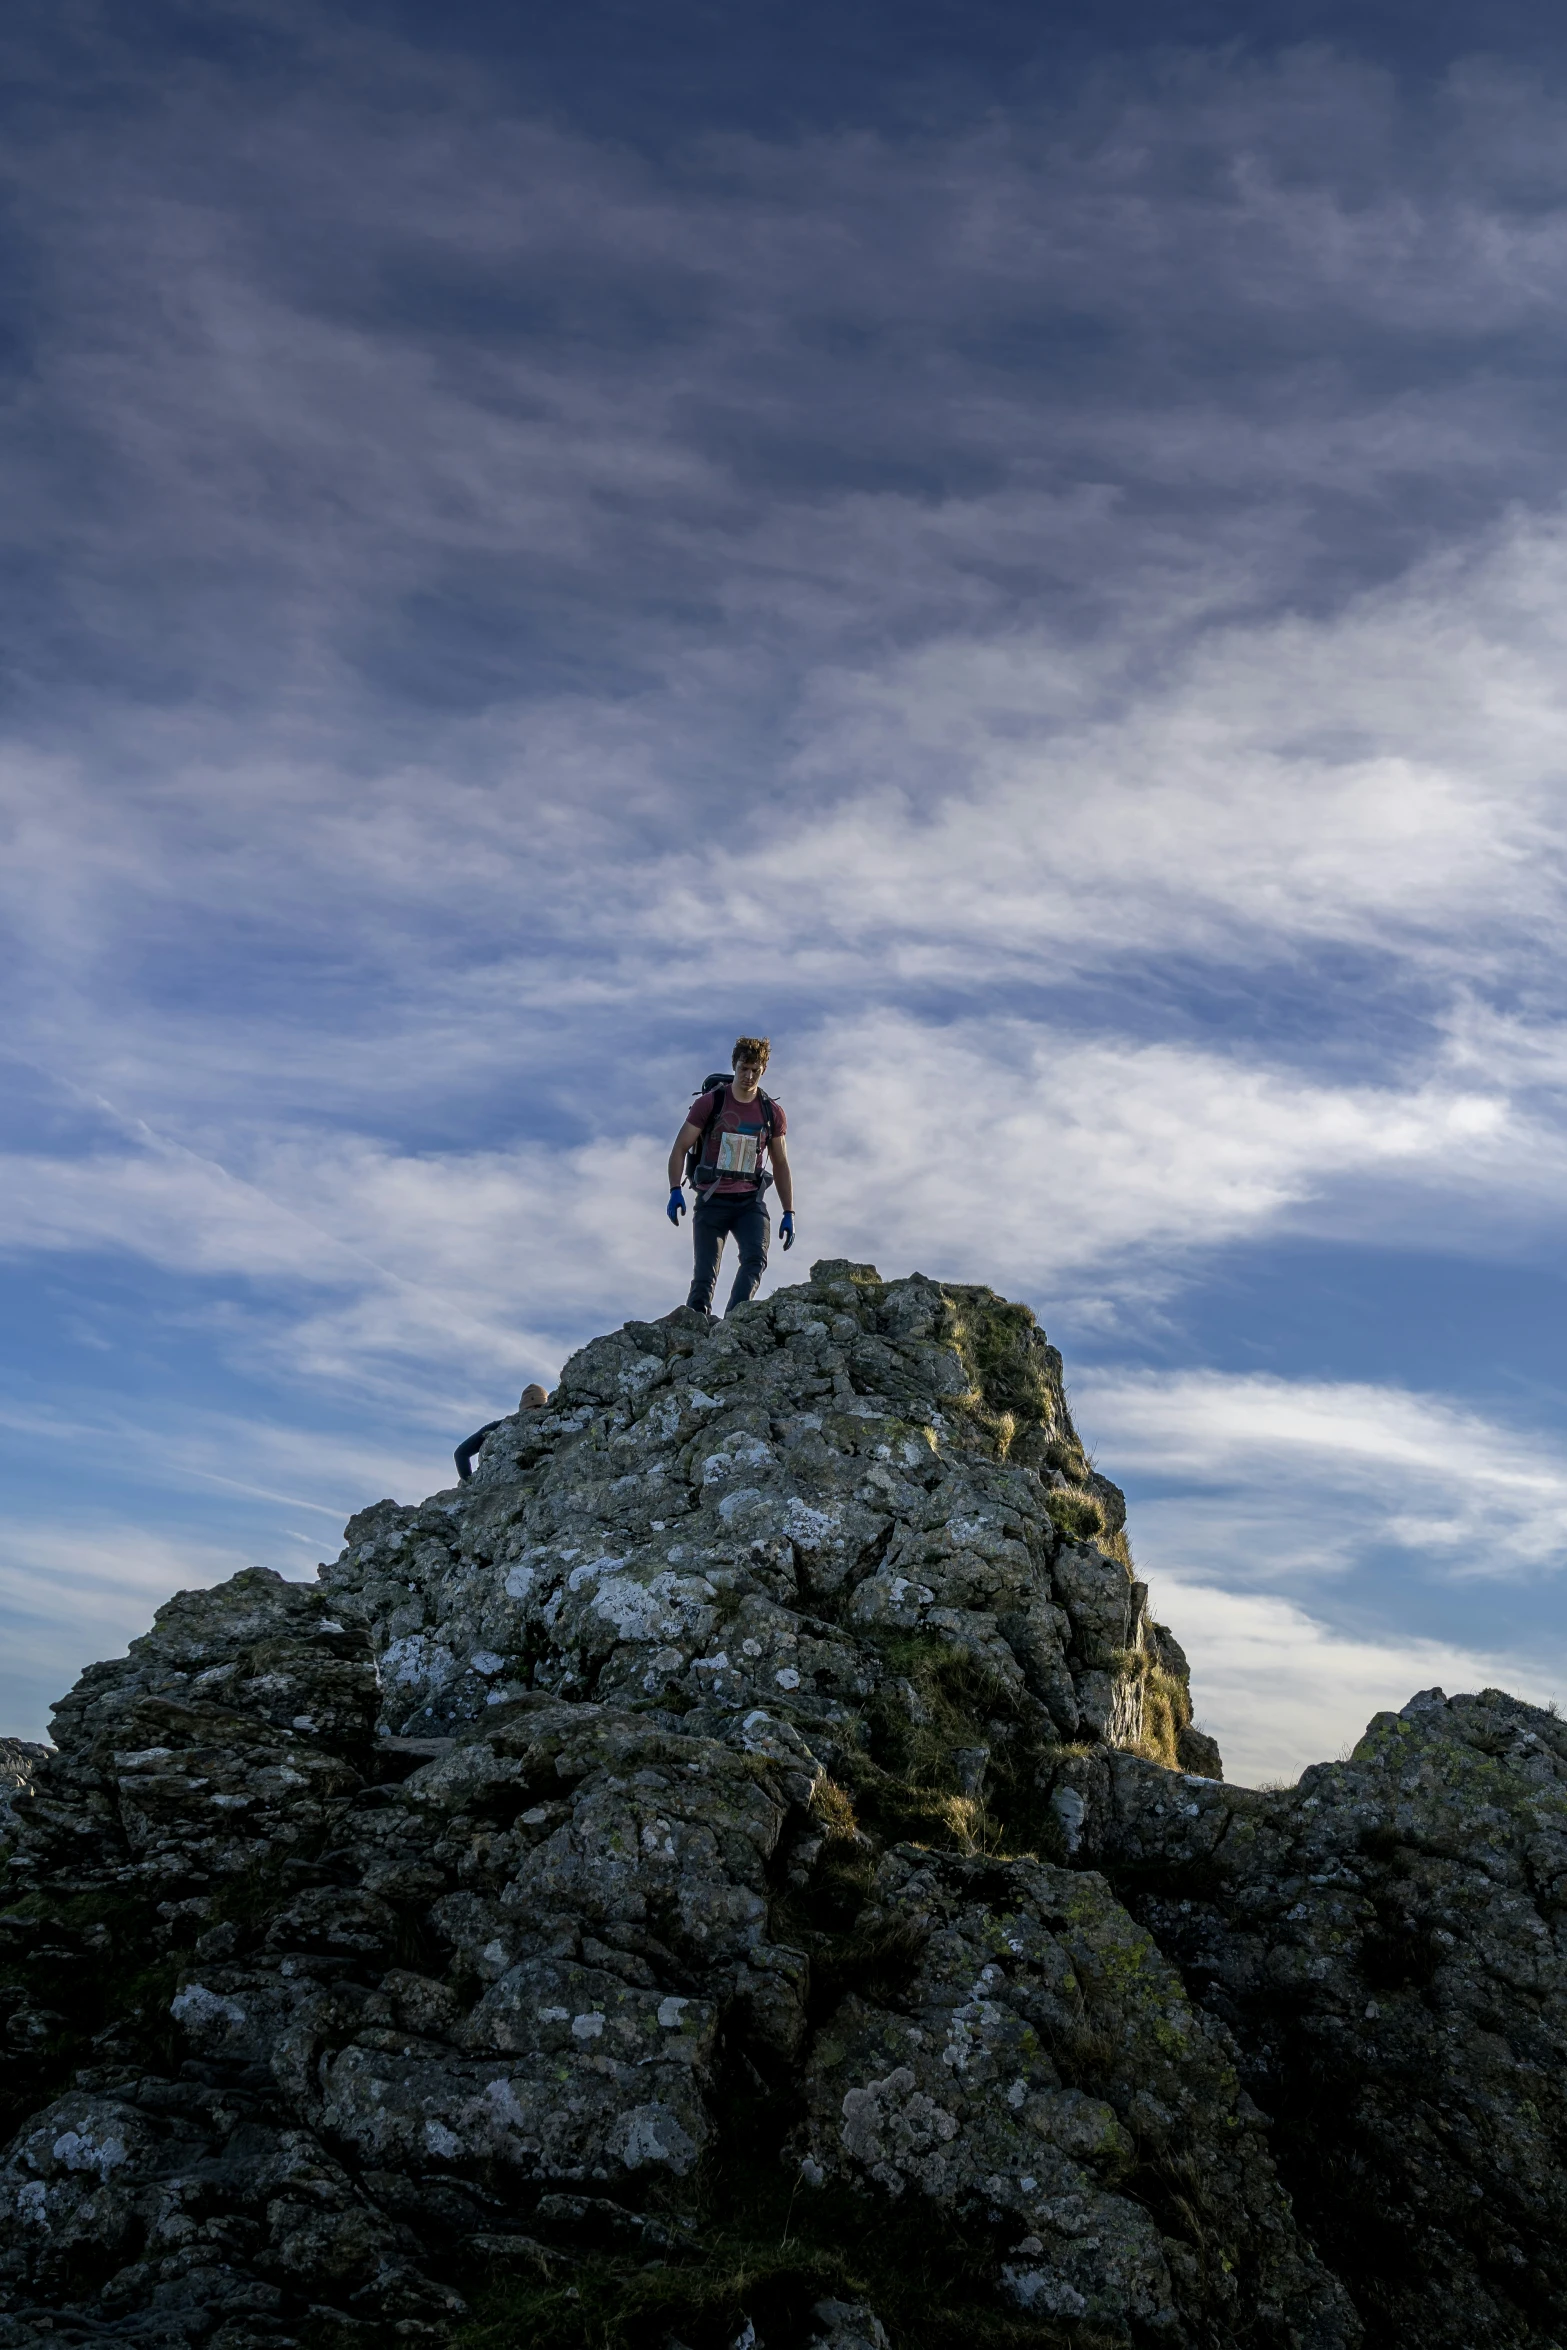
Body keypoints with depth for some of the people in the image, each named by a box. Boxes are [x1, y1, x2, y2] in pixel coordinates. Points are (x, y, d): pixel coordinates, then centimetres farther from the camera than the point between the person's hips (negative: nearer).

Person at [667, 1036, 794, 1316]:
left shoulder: (772, 1112, 6)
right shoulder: (709, 1103, -1)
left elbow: (780, 1164, 14)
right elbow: (679, 1149, 0)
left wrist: (788, 1213, 9)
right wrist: (675, 1191, -15)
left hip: (751, 1201, 2)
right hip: (712, 1200, -2)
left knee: (756, 1259, -23)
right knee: (705, 1274, -6)